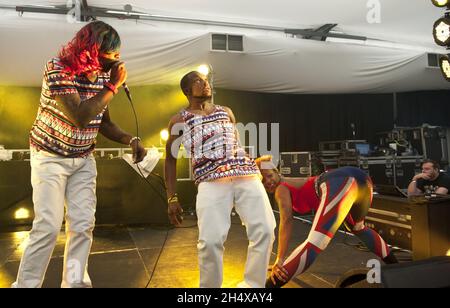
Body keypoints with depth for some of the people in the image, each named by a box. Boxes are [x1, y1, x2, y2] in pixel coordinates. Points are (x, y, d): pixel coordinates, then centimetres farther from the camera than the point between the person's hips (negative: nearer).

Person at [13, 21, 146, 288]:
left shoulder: (104, 75, -3)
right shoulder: (58, 69, -20)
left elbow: (104, 123, 5)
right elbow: (80, 117, -32)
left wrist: (132, 140, -11)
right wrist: (114, 85, -27)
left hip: (84, 159, 5)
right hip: (50, 156, -5)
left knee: (83, 225, 1)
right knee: (49, 226, -7)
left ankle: (75, 283, 16)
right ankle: (26, 284, 12)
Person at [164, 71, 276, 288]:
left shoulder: (226, 112, 25)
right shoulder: (179, 120, 15)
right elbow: (170, 159, 15)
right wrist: (172, 198, 7)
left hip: (246, 175, 4)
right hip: (211, 181, -3)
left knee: (264, 230, -5)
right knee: (211, 240, -16)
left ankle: (252, 286, 13)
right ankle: (210, 287, 10)